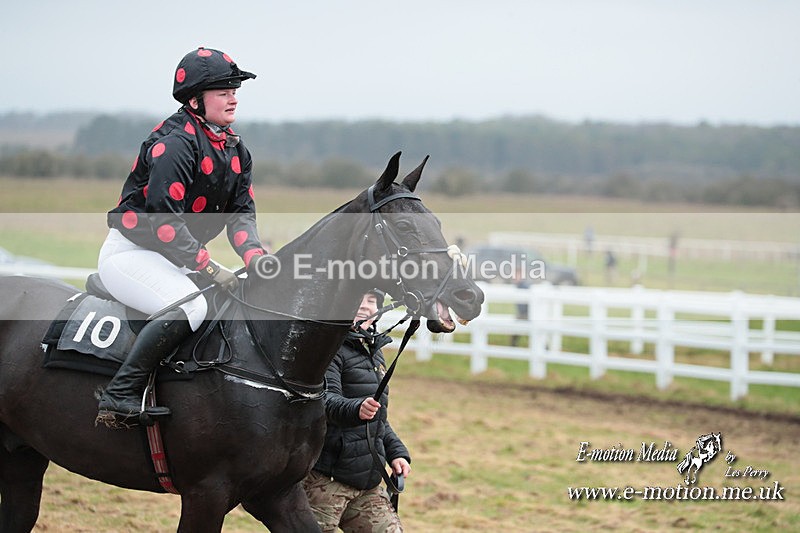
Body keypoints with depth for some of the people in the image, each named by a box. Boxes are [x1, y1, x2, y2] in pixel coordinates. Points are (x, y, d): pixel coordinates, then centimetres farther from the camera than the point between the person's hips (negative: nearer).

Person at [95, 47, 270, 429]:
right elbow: (164, 218, -25)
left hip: (179, 255, 9)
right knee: (189, 306, -34)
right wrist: (209, 269, -26)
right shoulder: (175, 142, -19)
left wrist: (256, 258, -17)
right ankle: (119, 397, -33)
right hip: (132, 251, -9)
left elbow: (240, 213, 4)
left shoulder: (236, 150, 10)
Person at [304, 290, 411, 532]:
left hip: (368, 482, 8)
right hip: (326, 477, -8)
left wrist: (397, 452, 15)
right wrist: (356, 410, -46)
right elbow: (326, 400, -26)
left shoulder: (375, 353, 20)